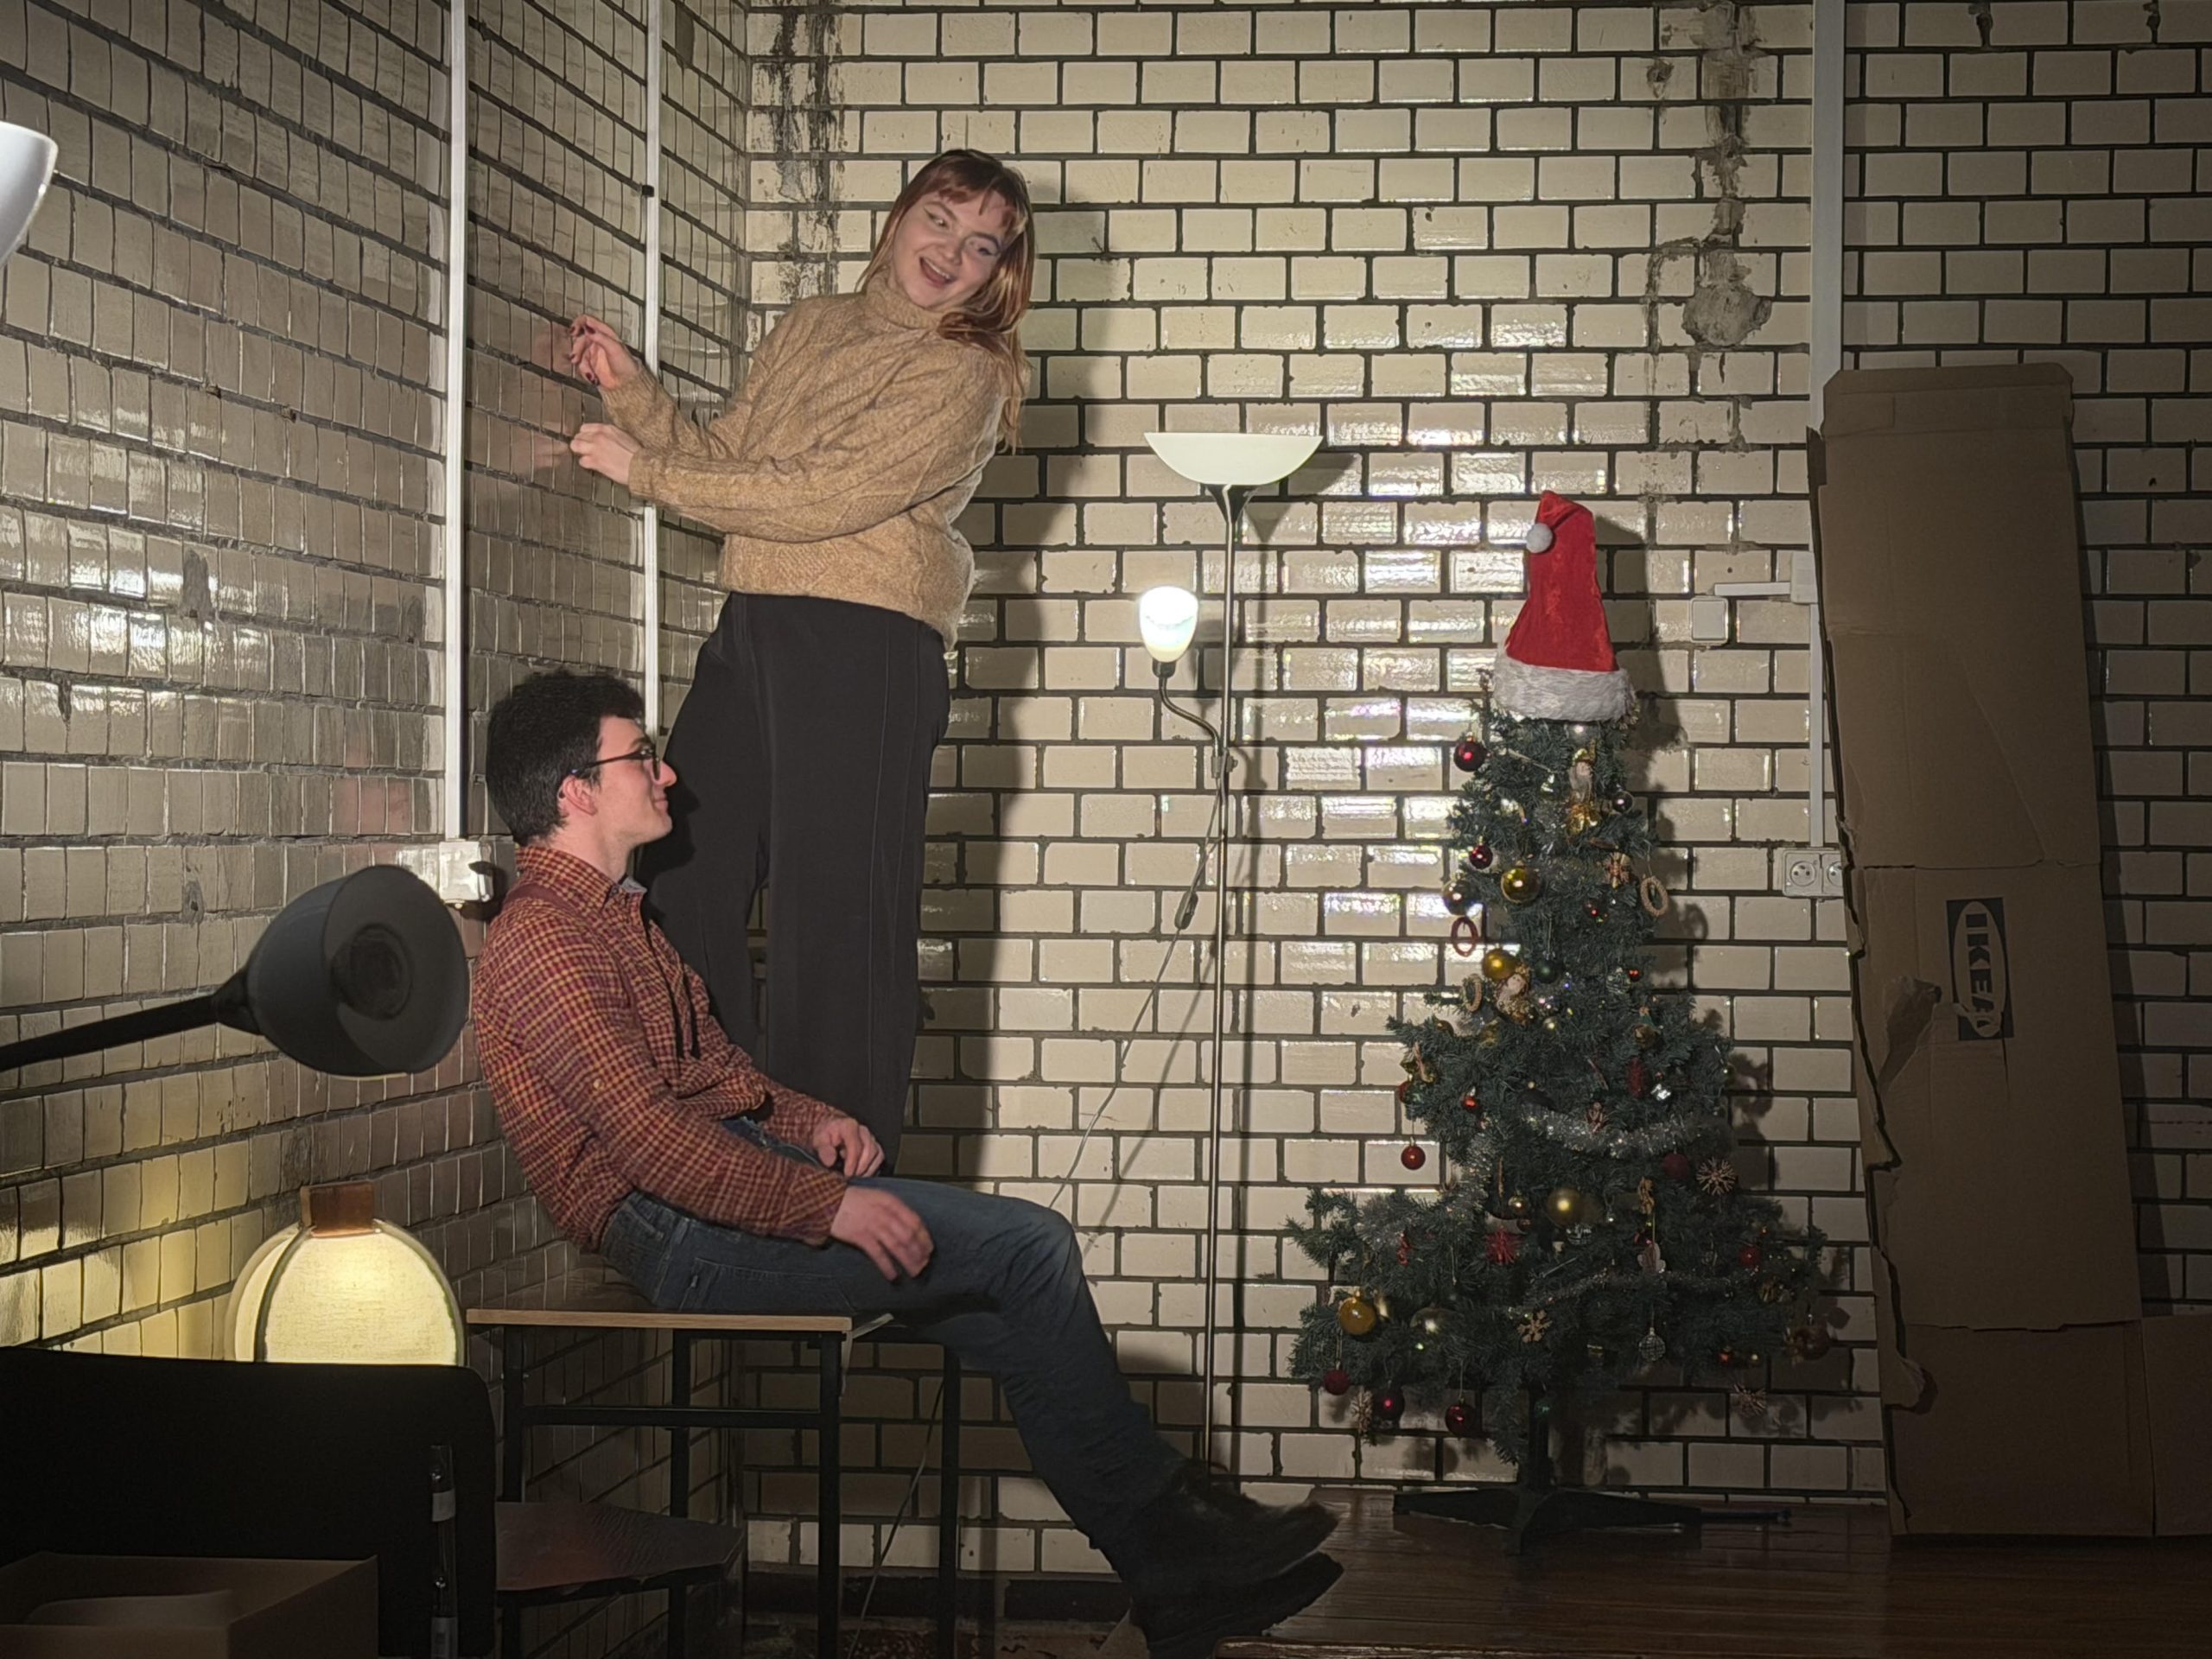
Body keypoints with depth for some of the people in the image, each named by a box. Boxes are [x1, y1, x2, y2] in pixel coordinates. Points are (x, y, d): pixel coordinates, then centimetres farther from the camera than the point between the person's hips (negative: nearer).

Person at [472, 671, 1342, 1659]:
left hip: (744, 1176, 10)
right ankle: (1161, 1534, -1)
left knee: (1014, 1314, -2)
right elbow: (646, 1135, -22)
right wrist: (827, 1205, -23)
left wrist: (804, 1121, 7)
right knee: (1030, 1248, -14)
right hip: (681, 1232, -10)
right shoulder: (540, 936, -14)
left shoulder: (612, 910, 21)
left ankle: (1172, 1578, -2)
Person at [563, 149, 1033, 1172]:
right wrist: (629, 391, 5)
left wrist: (648, 472, -10)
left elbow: (825, 499, -13)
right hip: (750, 629, 7)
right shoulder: (806, 330, 20)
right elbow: (726, 460, 19)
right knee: (680, 878, 4)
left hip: (864, 646, -7)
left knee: (837, 921, -6)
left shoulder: (962, 375, -4)